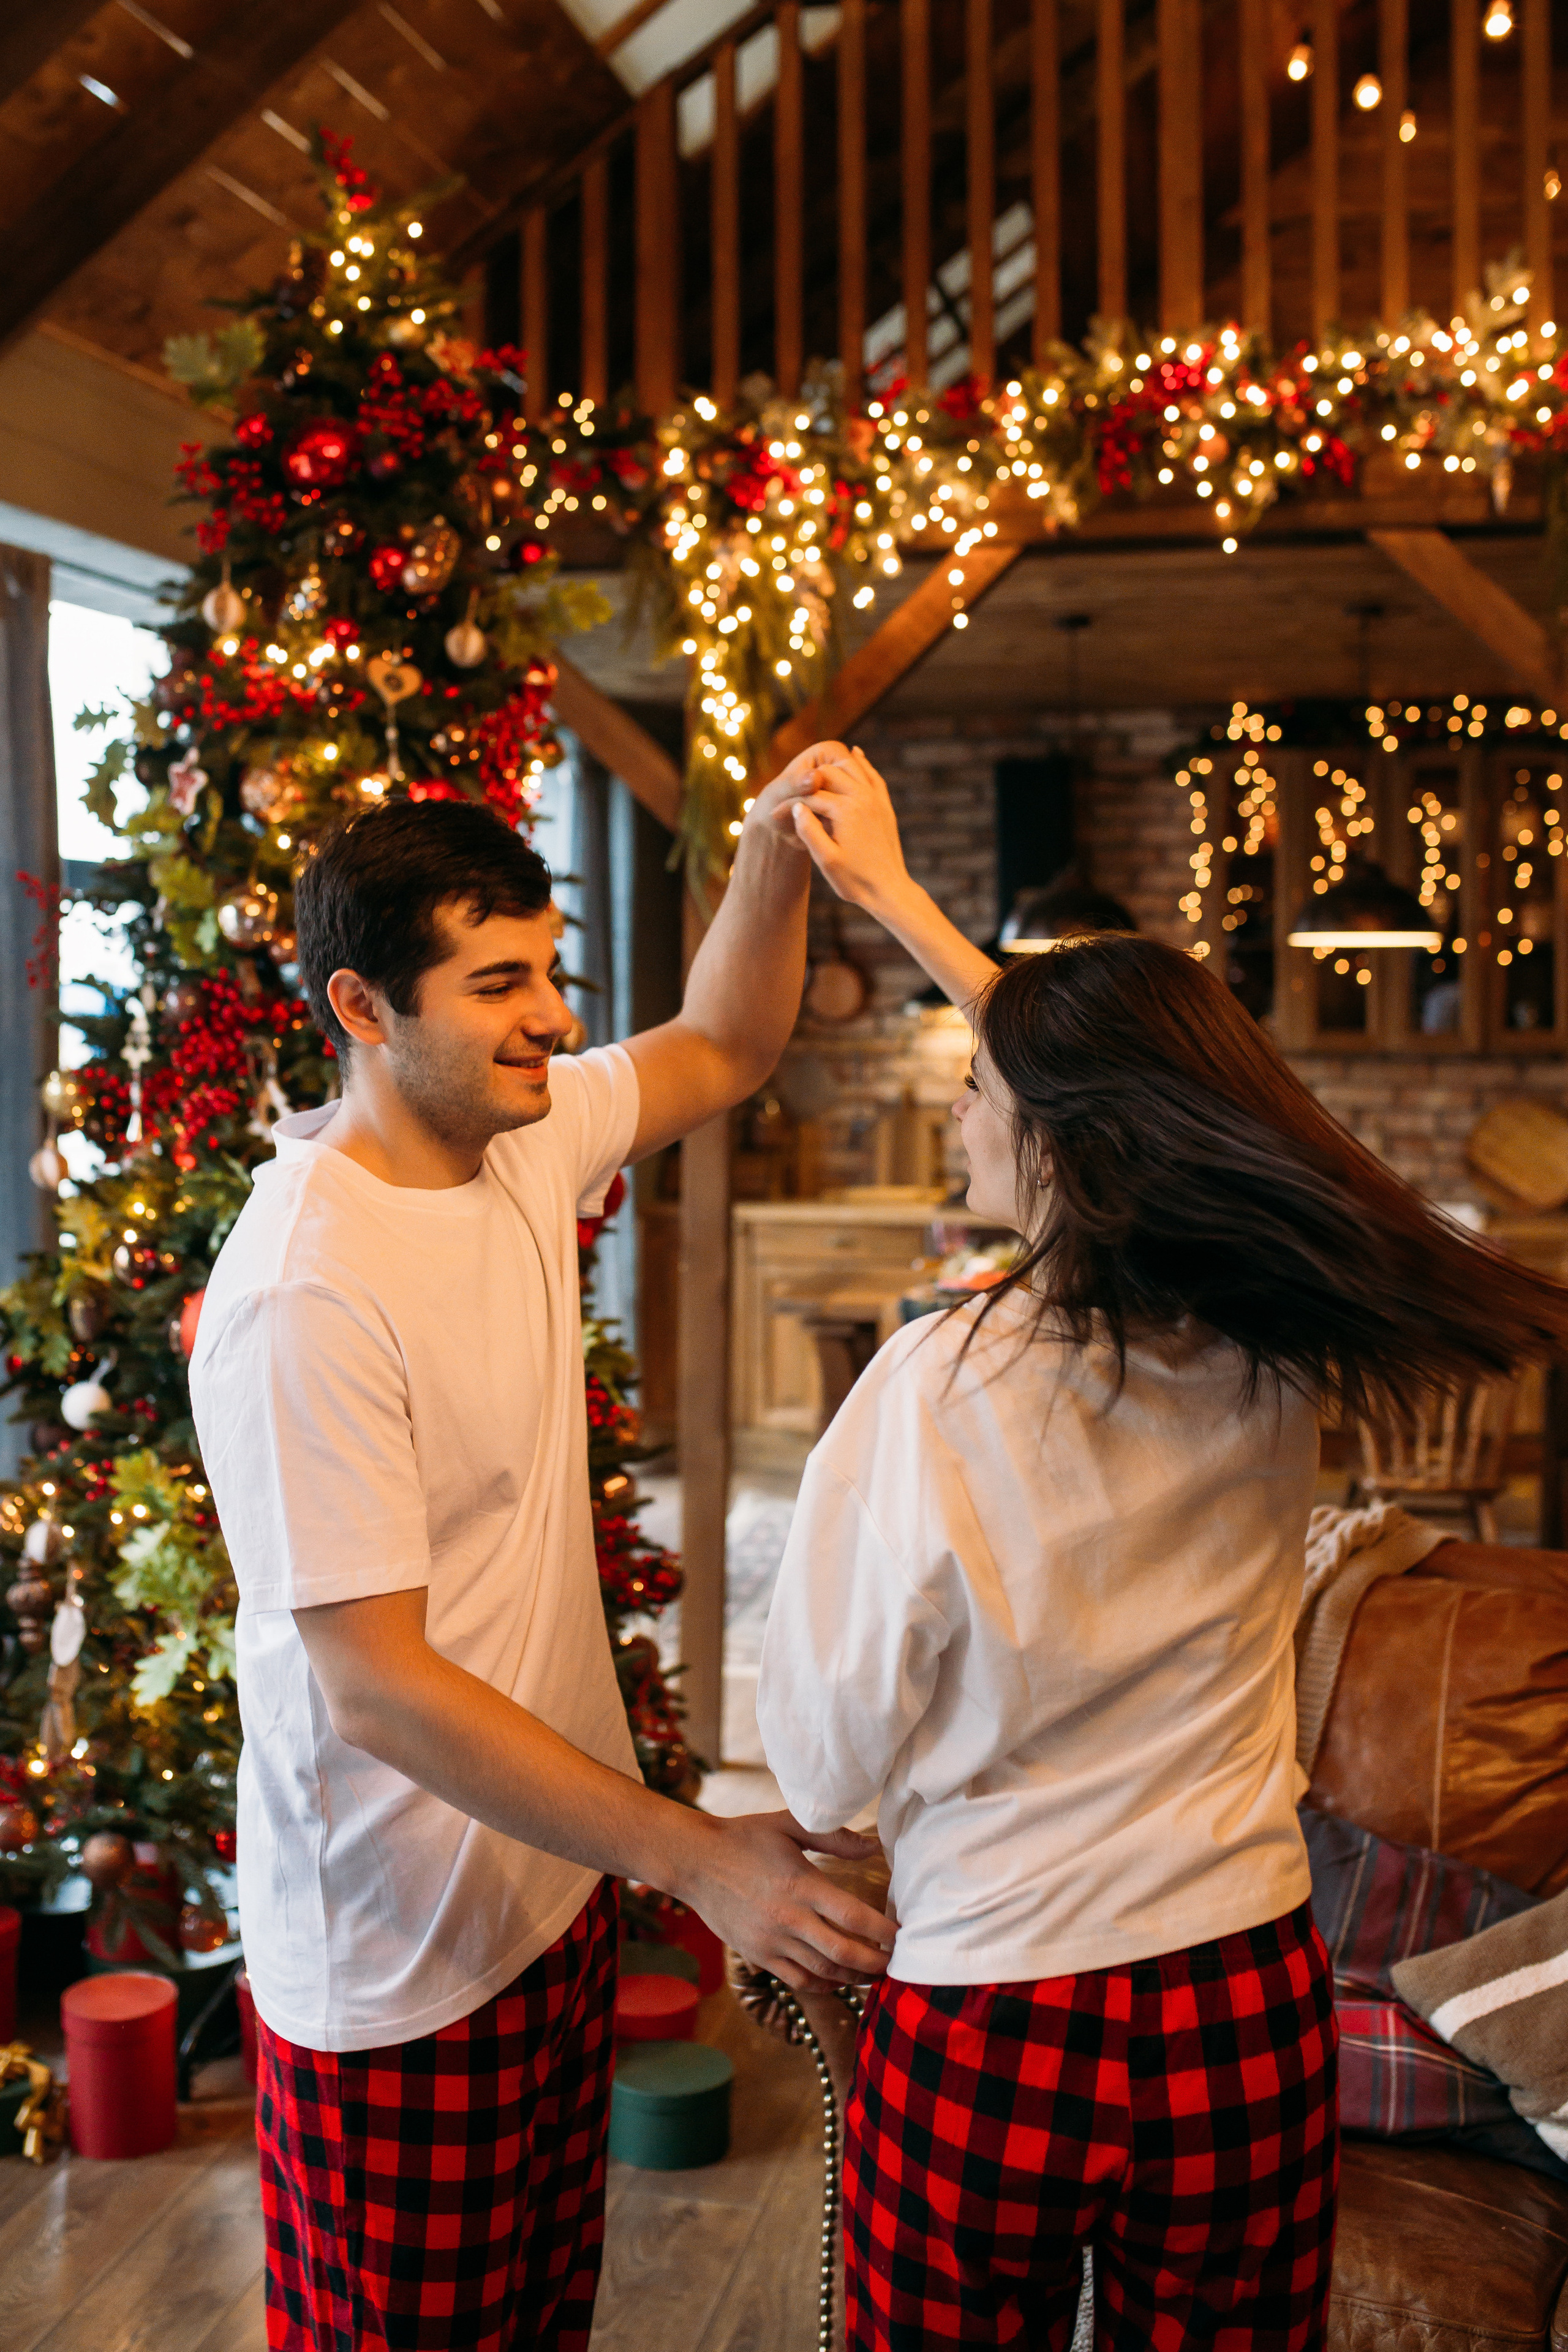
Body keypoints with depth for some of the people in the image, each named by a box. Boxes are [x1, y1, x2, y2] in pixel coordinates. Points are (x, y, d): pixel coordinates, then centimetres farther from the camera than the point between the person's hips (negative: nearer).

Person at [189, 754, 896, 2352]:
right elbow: (376, 1688, -28)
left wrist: (776, 847, -6)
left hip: (553, 1880, 8)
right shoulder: (305, 1295, -28)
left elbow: (727, 1047, 14)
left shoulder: (525, 1139, -3)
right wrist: (702, 1860, -27)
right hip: (400, 1963, -7)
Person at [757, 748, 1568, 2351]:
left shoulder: (931, 1393, -23)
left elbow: (824, 1761, -12)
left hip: (989, 2027, -4)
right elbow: (1093, 1076, 8)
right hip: (1256, 2008, 4)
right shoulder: (1278, 1358, -7)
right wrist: (895, 896, 17)